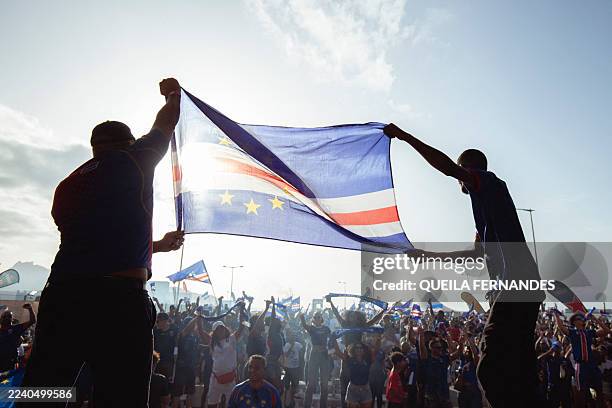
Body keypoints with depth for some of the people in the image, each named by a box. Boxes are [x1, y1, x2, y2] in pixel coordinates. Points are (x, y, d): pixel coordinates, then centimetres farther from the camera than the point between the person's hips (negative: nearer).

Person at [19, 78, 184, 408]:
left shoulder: (66, 186, 25)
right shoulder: (133, 159, 6)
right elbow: (165, 124, 22)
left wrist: (159, 244, 42)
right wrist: (173, 94, 43)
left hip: (60, 296, 6)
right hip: (120, 295, -6)